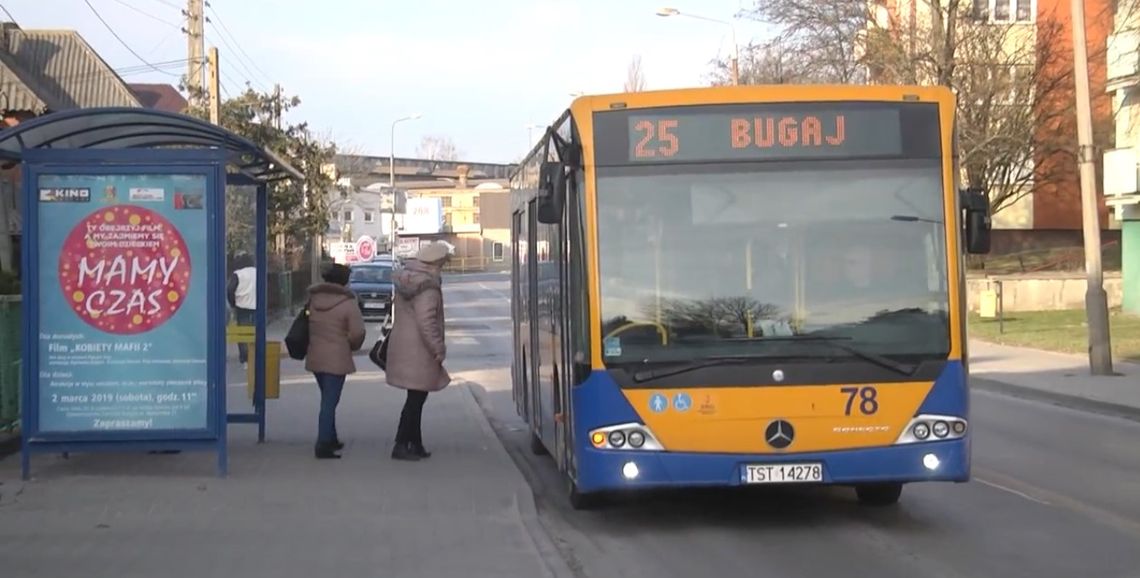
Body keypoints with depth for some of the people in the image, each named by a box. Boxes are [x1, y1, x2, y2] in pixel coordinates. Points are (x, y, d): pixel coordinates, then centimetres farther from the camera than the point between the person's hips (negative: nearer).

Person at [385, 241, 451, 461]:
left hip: (401, 344, 9)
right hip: (418, 350, -9)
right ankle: (401, 445, -3)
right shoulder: (427, 286, -18)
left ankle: (415, 444, 21)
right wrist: (439, 350, -16)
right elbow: (426, 322, -24)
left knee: (416, 398, 16)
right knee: (416, 399, -3)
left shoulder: (406, 280, 11)